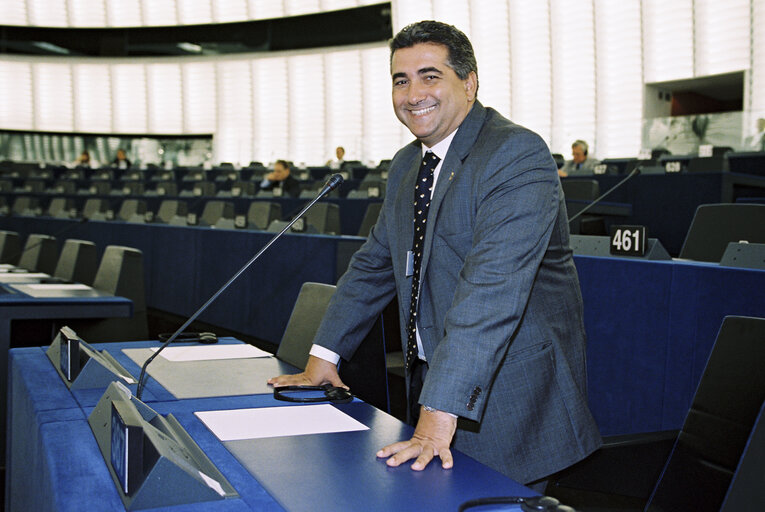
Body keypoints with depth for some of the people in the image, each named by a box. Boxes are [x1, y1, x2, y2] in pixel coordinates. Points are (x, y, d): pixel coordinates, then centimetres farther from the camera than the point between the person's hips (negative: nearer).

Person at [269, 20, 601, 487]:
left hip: (508, 394, -7)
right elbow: (375, 264, 19)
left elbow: (492, 287, -28)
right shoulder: (407, 165, 11)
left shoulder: (517, 155, -17)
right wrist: (324, 355, 11)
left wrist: (441, 410, -33)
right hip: (431, 378, 7)